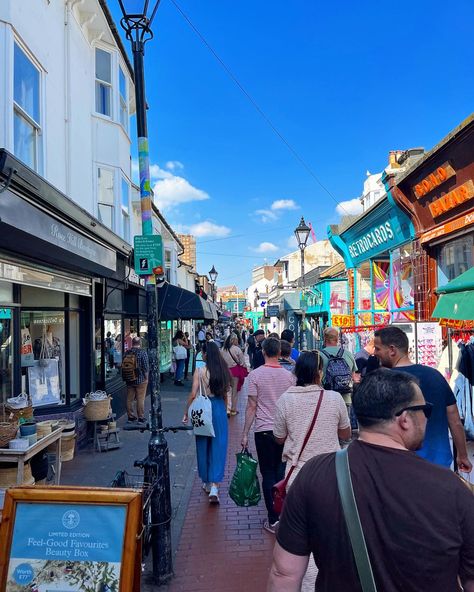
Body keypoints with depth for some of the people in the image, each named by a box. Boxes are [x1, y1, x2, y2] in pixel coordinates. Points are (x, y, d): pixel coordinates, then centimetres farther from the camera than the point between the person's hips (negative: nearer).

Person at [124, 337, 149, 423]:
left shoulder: (127, 353, 3)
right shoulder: (143, 353, -11)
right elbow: (146, 367, -14)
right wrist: (146, 378, -3)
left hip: (129, 380, 5)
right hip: (140, 380, -4)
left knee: (129, 399, 11)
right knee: (140, 399, 1)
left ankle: (130, 416, 19)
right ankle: (141, 417, 5)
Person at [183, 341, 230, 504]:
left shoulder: (200, 371, -10)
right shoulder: (223, 370, 0)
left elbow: (193, 394, -12)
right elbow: (225, 394, 7)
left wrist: (186, 413, -1)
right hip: (220, 409, 2)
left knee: (203, 446, 15)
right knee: (218, 447, 5)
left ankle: (206, 482, 30)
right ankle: (214, 488, -1)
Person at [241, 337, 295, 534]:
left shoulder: (255, 375, -9)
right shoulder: (289, 375, -1)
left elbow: (251, 407, -10)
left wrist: (245, 434, -2)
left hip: (264, 430, -3)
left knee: (268, 474, 6)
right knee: (282, 472, 16)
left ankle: (273, 520, 11)